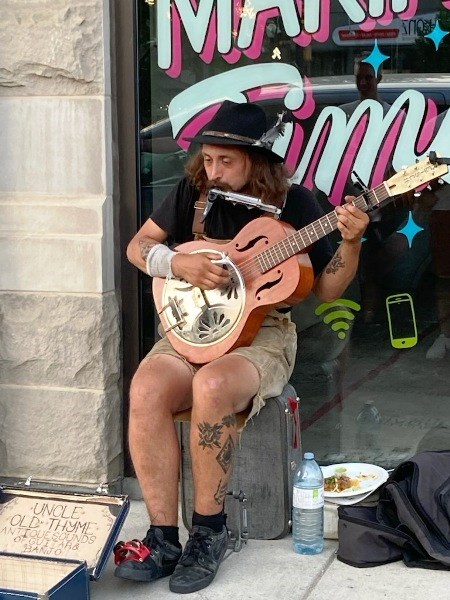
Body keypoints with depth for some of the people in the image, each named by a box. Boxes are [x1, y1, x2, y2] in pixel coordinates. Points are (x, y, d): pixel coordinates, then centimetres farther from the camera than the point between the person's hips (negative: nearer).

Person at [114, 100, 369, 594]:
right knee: (147, 390, -29)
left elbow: (326, 290, 2)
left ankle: (208, 529, -17)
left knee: (211, 387, -36)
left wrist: (351, 242, -15)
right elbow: (138, 246, 10)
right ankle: (164, 539, -20)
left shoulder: (294, 202, 0)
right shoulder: (193, 192, 6)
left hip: (264, 331, -3)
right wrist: (179, 263, -9)